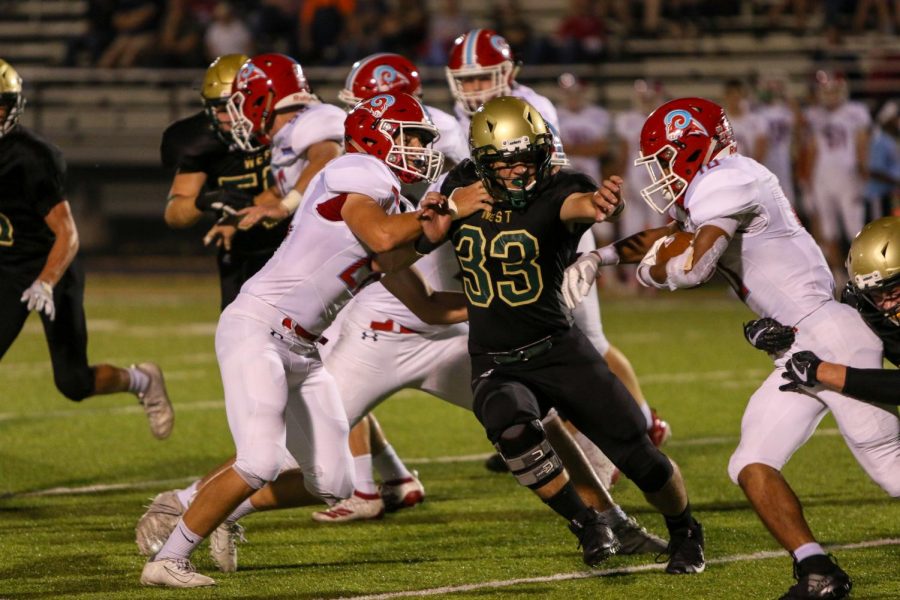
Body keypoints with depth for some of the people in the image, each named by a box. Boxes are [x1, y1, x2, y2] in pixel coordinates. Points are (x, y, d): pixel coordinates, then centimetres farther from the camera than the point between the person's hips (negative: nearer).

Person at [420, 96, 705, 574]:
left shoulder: (554, 192, -14)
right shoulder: (464, 186, 0)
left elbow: (577, 204, -39)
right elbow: (426, 241, 16)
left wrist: (595, 204, -64)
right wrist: (435, 217, -8)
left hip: (560, 351, -2)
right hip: (497, 367, 2)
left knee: (638, 456, -1)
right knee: (513, 429, -33)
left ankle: (684, 534, 32)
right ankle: (588, 526, -13)